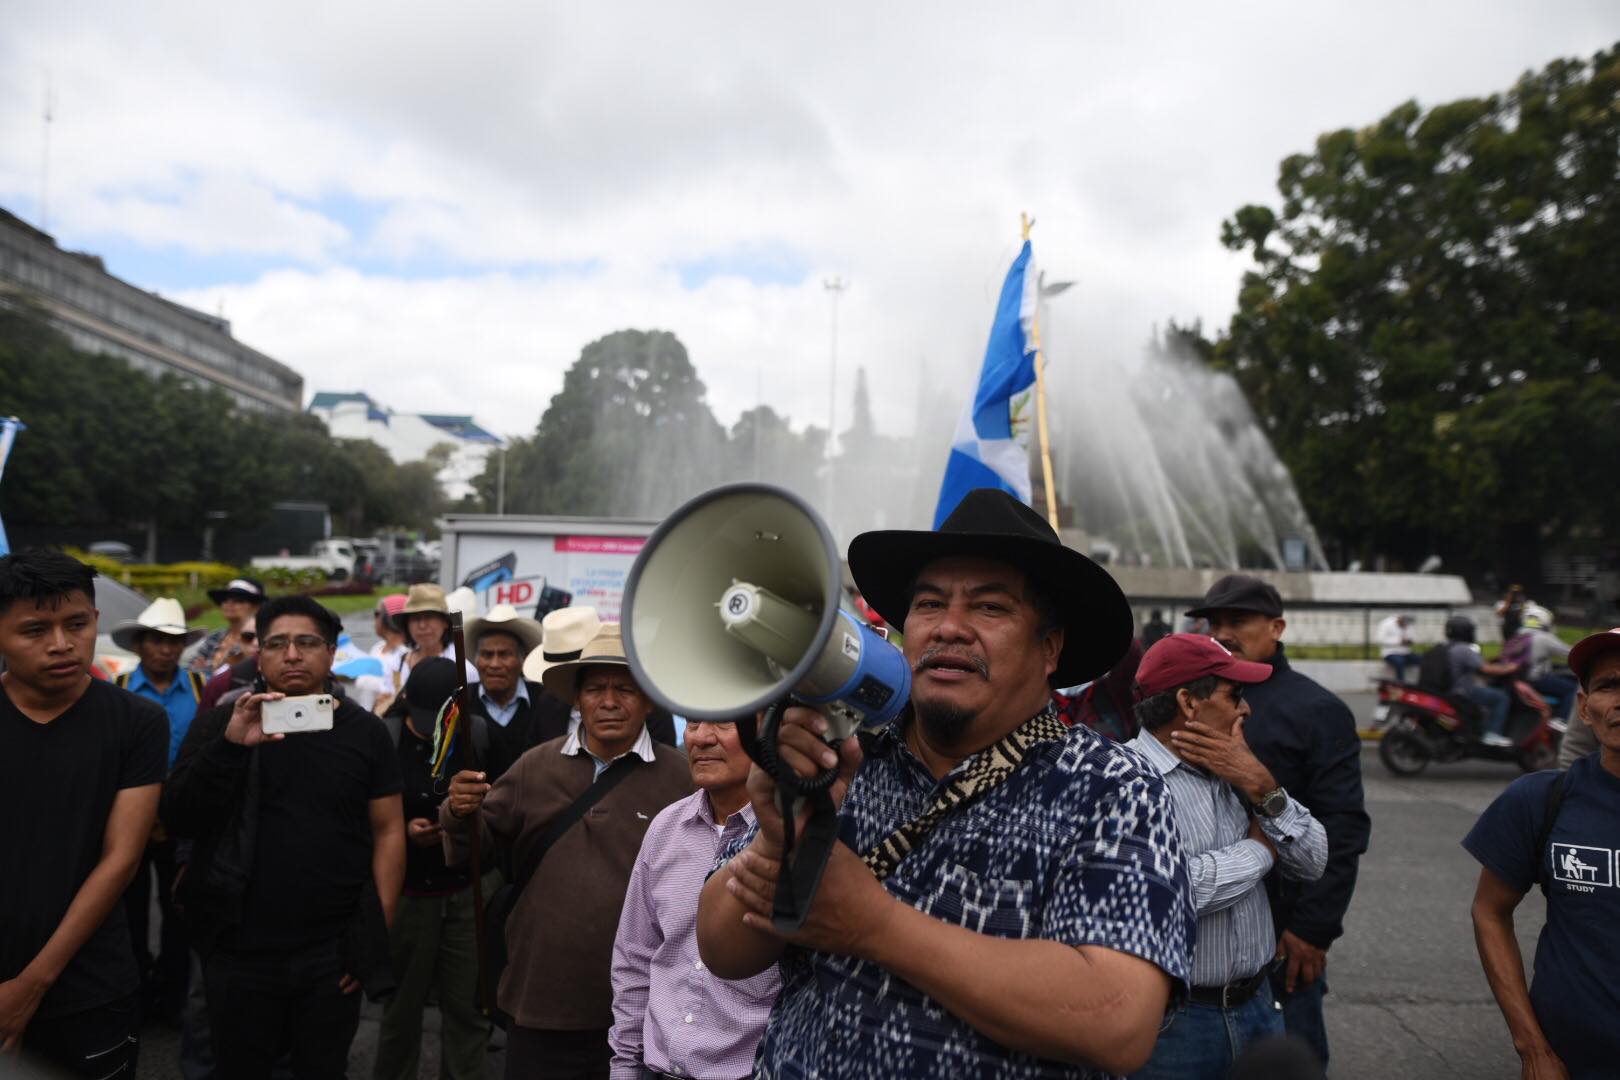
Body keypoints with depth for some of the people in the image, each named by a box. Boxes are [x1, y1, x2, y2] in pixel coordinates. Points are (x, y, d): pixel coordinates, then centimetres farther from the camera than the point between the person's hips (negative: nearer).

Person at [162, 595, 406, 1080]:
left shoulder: (365, 731, -1)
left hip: (335, 951, 0)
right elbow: (179, 822, -9)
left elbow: (388, 830, 1)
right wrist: (231, 746, -23)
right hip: (240, 950, 0)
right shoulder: (220, 725, -1)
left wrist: (378, 930, -5)